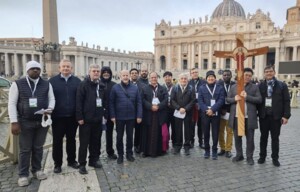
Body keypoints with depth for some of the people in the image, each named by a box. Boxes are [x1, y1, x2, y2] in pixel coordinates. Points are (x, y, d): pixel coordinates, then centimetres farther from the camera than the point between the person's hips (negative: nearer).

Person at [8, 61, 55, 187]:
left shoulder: (46, 84, 5)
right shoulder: (18, 84, 0)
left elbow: (52, 99, 7)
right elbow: (12, 103, -3)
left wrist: (50, 109, -16)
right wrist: (14, 122, -11)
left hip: (42, 121, 2)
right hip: (25, 122, -2)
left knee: (38, 147, 13)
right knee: (25, 149, 7)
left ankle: (37, 170, 30)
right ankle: (23, 175, 20)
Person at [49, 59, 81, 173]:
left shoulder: (77, 81, 3)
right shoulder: (52, 81, 0)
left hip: (72, 117, 2)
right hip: (58, 117, -1)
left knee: (71, 140, 14)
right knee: (57, 141, 8)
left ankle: (71, 160, 29)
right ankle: (57, 164, 22)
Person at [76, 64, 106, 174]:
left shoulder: (102, 86, 11)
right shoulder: (83, 84, -7)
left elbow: (105, 101, 15)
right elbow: (78, 102, -12)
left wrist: (104, 114, 10)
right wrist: (79, 117, -15)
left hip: (98, 119, 6)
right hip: (86, 119, -5)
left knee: (96, 141, 14)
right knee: (84, 142, 3)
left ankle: (93, 160, 29)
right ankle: (82, 164, 14)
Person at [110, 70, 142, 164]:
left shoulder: (135, 88, 2)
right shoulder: (115, 87, -3)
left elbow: (139, 102, 2)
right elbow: (111, 102, -4)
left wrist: (139, 116, -3)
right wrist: (112, 116, -9)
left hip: (131, 117, 1)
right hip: (119, 117, -1)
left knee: (130, 136, 13)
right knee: (119, 137, 10)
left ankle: (129, 153, 28)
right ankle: (120, 155, 24)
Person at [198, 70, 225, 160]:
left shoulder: (220, 88, 6)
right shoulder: (202, 88, 8)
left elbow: (221, 100, -5)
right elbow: (200, 100, 0)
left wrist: (212, 109, -17)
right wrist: (206, 110, -15)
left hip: (216, 114, 0)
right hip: (205, 114, 1)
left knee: (215, 133, 4)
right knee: (206, 133, 6)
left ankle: (214, 150, 16)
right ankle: (207, 150, 19)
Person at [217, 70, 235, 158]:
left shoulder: (235, 85, -1)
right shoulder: (219, 84, 1)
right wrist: (221, 109, -8)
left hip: (231, 112, -1)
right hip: (220, 111, 1)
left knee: (230, 131, 4)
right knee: (220, 131, 7)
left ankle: (228, 149, 15)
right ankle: (222, 148, 20)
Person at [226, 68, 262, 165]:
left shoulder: (254, 87, 4)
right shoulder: (234, 87, 10)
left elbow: (259, 100, -5)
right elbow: (227, 99, 9)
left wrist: (247, 97, -16)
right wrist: (234, 99, -12)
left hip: (249, 117, -2)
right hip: (236, 117, 2)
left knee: (250, 138, 6)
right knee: (237, 137, 12)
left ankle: (249, 157, 20)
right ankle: (239, 155, 28)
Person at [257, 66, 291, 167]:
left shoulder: (282, 85, 1)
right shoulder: (260, 86, 3)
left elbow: (286, 101, -1)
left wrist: (286, 115, -8)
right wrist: (258, 113, -5)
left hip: (276, 116, -1)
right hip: (263, 115, 1)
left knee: (275, 138, 9)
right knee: (263, 137, 11)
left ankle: (275, 158, 22)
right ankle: (262, 156, 23)